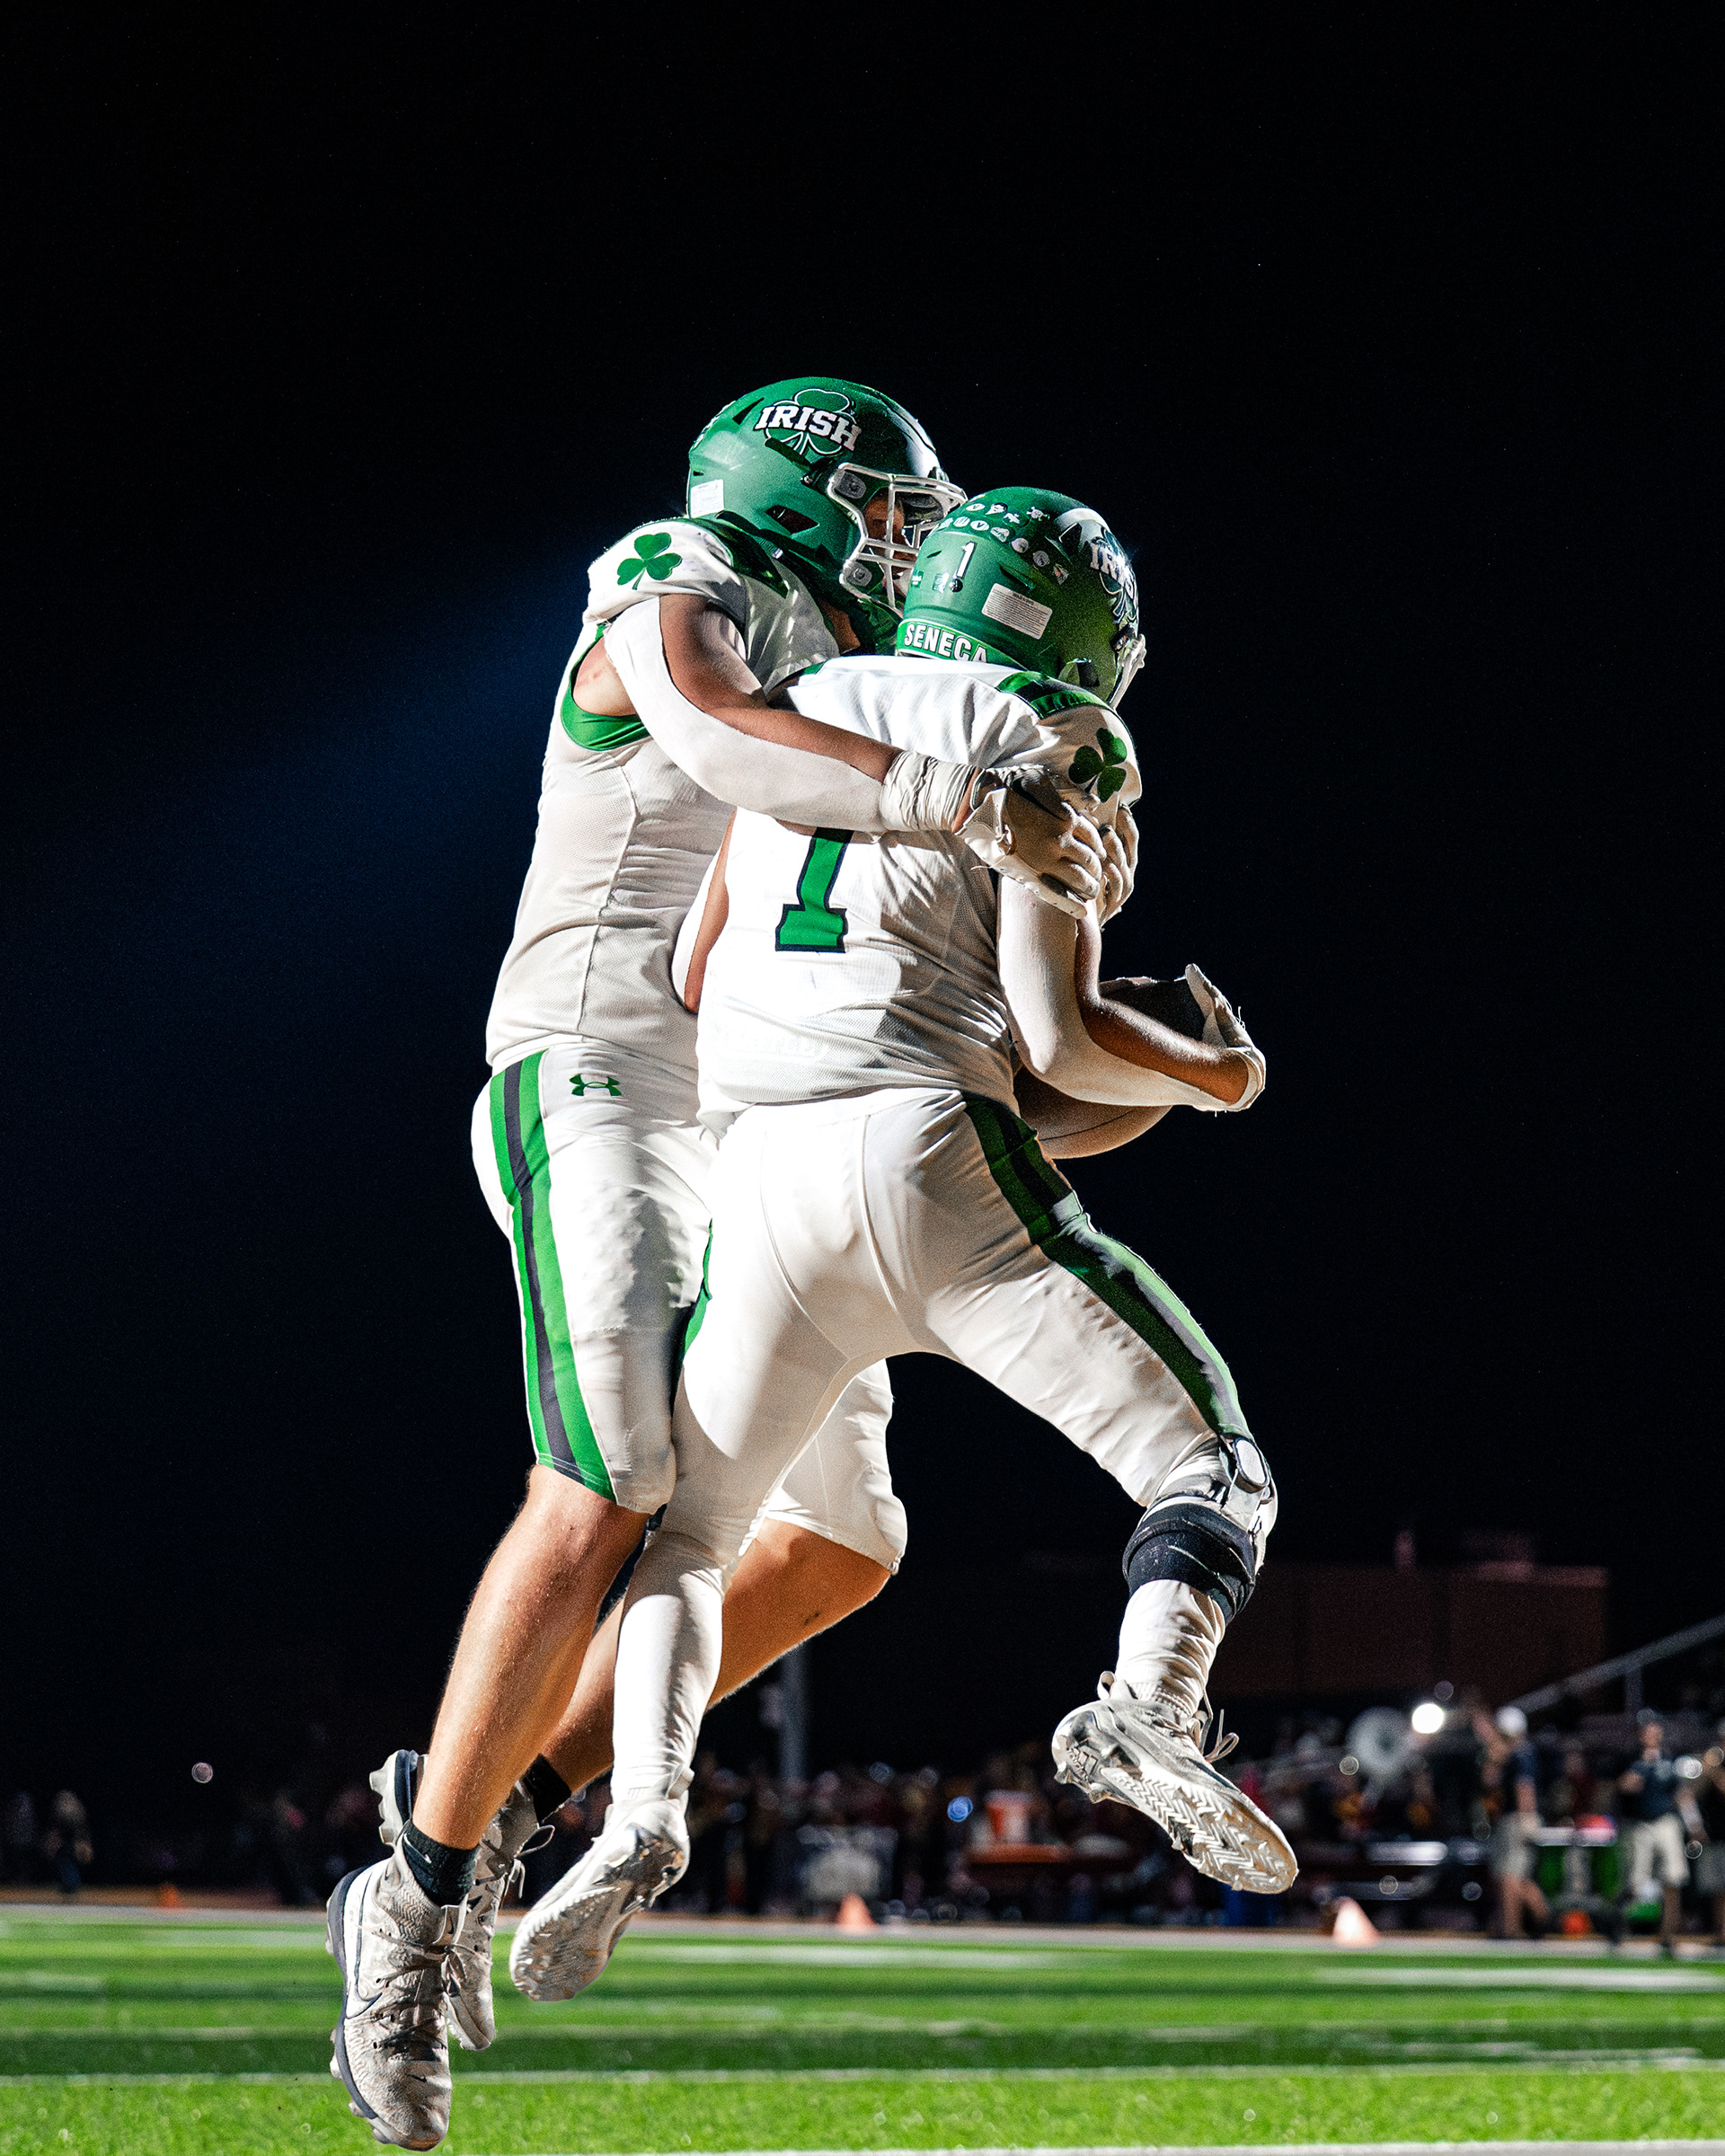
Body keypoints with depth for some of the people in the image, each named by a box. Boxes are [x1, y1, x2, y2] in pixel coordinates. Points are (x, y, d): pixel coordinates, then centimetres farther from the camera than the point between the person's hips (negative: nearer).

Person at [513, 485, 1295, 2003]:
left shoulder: (807, 715, 20)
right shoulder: (1050, 755, 6)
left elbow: (695, 975, 22)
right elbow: (1060, 1040, -3)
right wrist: (1215, 1073, 14)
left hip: (766, 1179, 4)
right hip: (935, 1157, -4)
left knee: (684, 1527, 19)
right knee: (1211, 1465, 7)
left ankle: (642, 1815, -5)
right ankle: (1149, 1709, -21)